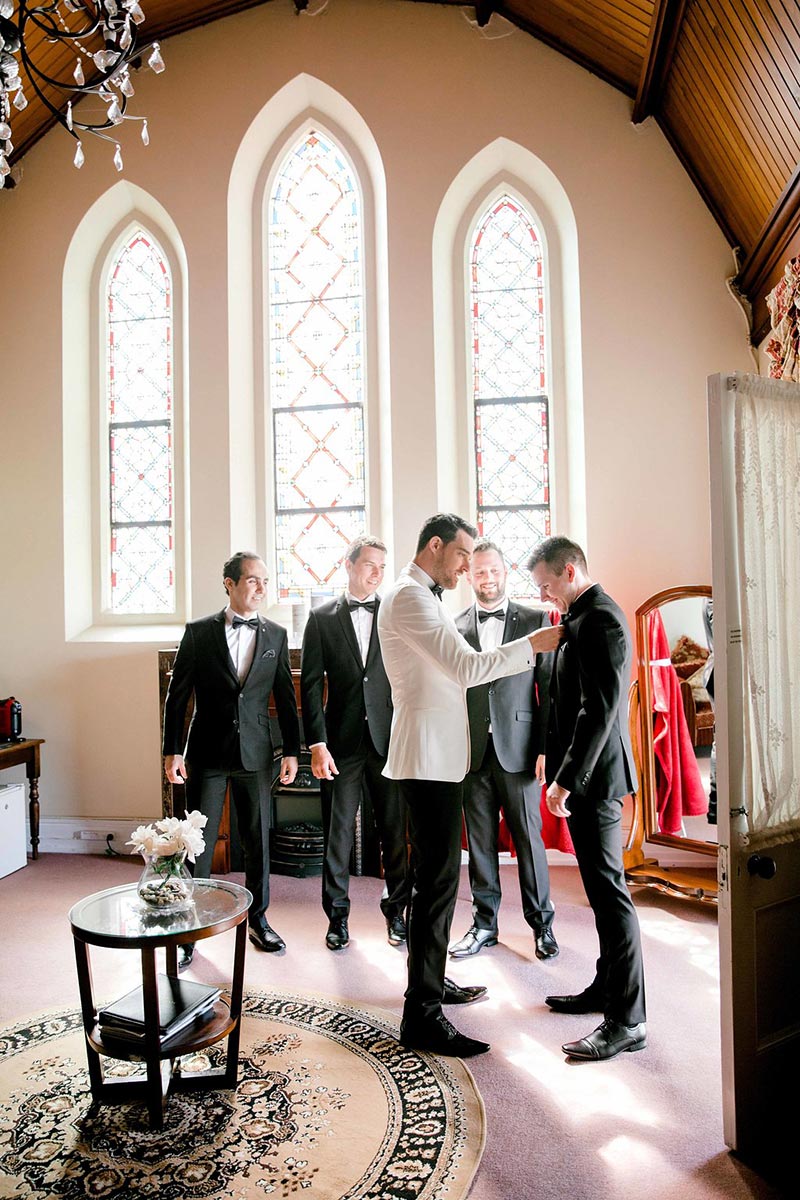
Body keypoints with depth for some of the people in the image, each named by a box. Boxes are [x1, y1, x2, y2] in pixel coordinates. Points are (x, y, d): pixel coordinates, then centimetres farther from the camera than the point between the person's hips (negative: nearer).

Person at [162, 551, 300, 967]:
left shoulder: (276, 635, 3)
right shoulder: (199, 632, -2)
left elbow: (285, 697, 6)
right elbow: (177, 695, 0)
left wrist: (292, 751, 4)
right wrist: (172, 751, -4)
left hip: (255, 754, 2)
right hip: (206, 753, -2)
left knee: (258, 840, 11)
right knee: (198, 842, 4)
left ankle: (257, 919, 28)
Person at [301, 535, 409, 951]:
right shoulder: (322, 617, 3)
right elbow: (311, 685, 0)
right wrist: (317, 744, -7)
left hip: (389, 739, 1)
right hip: (342, 741, 0)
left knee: (394, 830, 9)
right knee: (338, 831, 7)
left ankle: (396, 909, 26)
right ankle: (337, 914, 23)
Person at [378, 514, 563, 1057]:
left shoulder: (427, 598, 20)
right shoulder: (409, 596, -14)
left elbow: (461, 667, 19)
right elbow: (468, 668, -20)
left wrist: (531, 649, 12)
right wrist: (533, 644, -12)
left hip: (440, 756, 11)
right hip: (428, 757, -11)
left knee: (438, 877, 18)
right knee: (438, 880, -7)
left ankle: (431, 981, 33)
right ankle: (422, 1016, 1)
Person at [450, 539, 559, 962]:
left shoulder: (535, 621, 3)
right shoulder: (454, 628, 6)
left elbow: (549, 689, 1)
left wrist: (546, 748, -5)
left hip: (519, 749, -1)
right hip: (472, 751, 2)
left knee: (529, 837, 6)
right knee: (479, 841, 11)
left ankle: (541, 923, 24)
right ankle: (484, 924, 25)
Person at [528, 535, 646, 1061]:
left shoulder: (599, 619, -16)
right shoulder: (585, 617, 15)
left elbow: (601, 709, -24)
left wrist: (566, 779, -21)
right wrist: (559, 769, 16)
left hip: (594, 777, -10)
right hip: (584, 776, 10)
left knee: (609, 890, -2)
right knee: (602, 887, 18)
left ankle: (627, 1020, 9)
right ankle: (607, 988, 33)